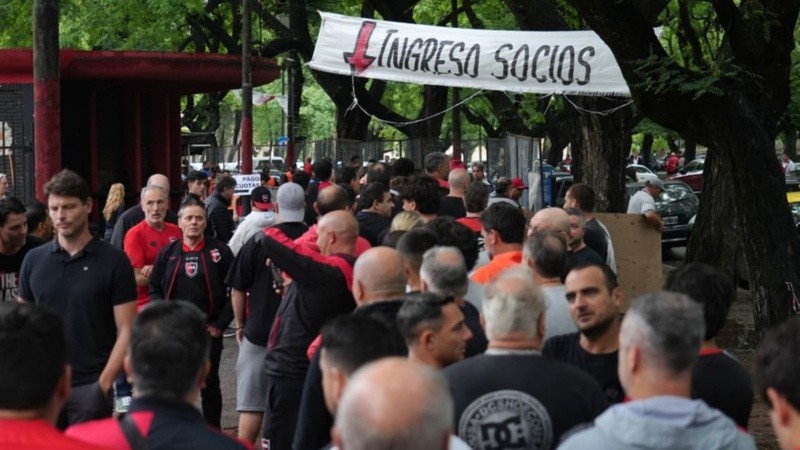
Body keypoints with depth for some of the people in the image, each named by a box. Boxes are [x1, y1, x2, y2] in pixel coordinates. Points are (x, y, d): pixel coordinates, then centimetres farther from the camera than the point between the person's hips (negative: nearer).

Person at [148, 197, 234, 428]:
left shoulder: (220, 251, -3)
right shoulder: (168, 252, 5)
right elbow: (154, 288, 9)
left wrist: (220, 324, -6)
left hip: (209, 331, -2)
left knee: (210, 384, 8)